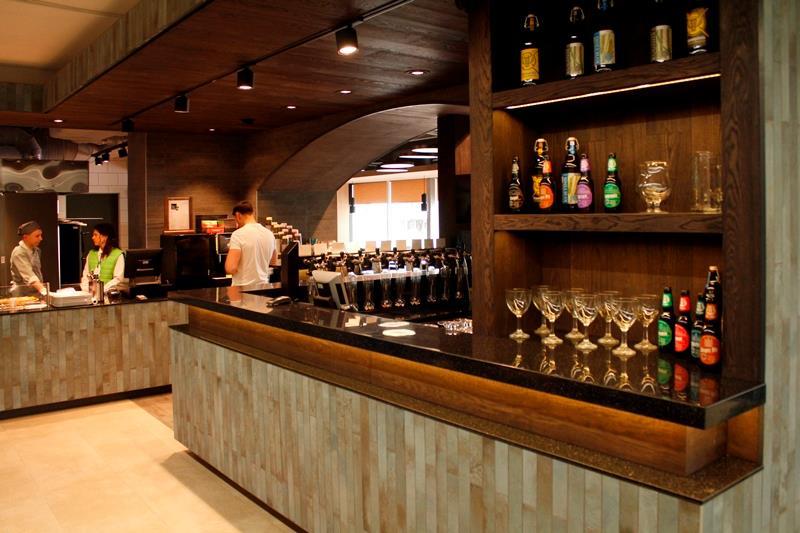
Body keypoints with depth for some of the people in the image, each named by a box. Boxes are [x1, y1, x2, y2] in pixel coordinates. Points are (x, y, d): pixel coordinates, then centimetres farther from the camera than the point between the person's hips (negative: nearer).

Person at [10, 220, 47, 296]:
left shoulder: (37, 251, 8)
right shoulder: (19, 253, -15)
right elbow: (29, 276, -28)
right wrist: (44, 291, -40)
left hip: (37, 293, 7)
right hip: (22, 295, -7)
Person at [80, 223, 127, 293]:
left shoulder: (118, 255, -1)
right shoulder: (91, 254, 18)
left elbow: (118, 279, -7)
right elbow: (85, 275, 15)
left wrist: (102, 290, -17)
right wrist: (85, 290, -3)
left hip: (108, 292, -4)